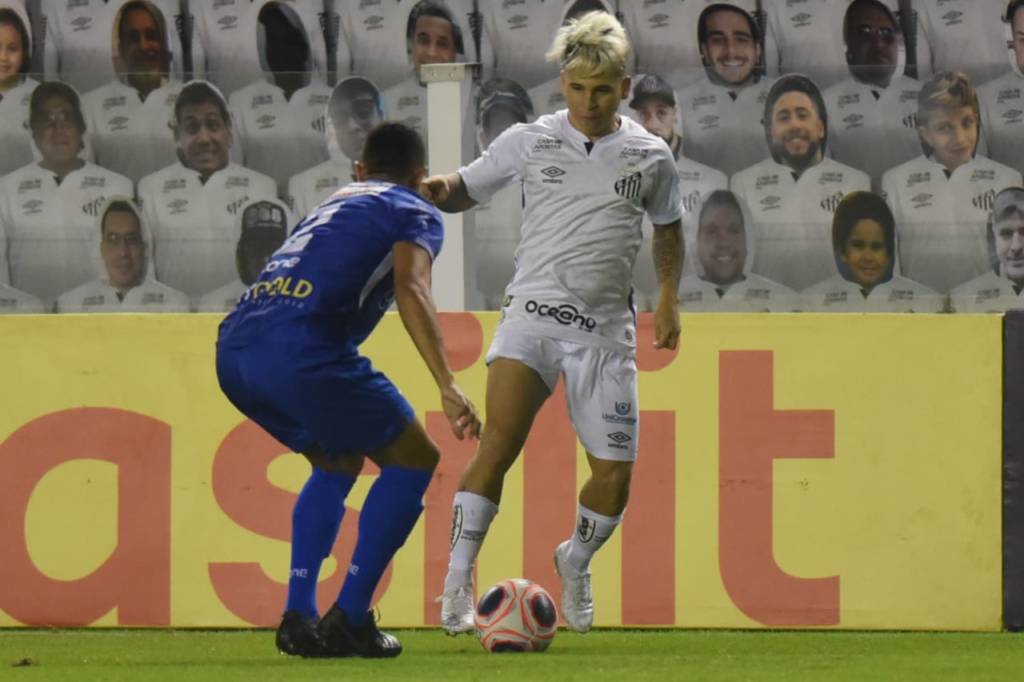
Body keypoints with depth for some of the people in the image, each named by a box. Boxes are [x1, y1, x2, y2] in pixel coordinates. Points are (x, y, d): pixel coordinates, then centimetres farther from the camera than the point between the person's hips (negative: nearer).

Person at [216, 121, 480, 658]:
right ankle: (349, 621, 3)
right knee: (413, 459, 10)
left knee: (339, 462, 29)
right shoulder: (415, 214, 12)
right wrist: (447, 384, -16)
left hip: (233, 351, 7)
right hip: (300, 347, -7)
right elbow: (410, 288, -7)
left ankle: (298, 617, 17)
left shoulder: (334, 203, 33)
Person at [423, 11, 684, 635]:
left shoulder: (650, 156, 7)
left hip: (605, 331, 2)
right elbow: (465, 190, 14)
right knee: (499, 442, -22)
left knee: (615, 474, -1)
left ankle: (576, 561, 30)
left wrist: (669, 300, 12)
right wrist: (434, 189, -8)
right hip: (532, 313, -2)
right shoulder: (529, 142, 5)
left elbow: (669, 228, 23)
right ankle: (458, 581, -19)